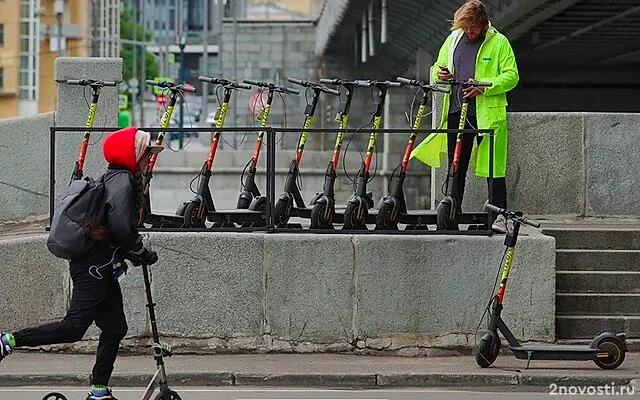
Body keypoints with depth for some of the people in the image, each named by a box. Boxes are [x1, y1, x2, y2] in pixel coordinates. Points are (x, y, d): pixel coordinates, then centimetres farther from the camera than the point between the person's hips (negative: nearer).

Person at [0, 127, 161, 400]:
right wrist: (140, 252, -11)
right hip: (95, 266, -11)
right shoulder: (123, 181, -14)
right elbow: (121, 224, -26)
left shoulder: (115, 179, 17)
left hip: (101, 267, 11)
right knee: (74, 326, -12)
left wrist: (135, 253, 13)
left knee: (115, 329, 10)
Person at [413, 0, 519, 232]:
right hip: (456, 111, 5)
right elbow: (439, 66, 24)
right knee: (456, 166, 8)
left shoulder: (499, 42, -1)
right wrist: (440, 73, 0)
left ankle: (498, 215, 0)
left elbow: (511, 76, -5)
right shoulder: (453, 39, 13)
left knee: (493, 166, -4)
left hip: (487, 113, -4)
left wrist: (484, 87, -18)